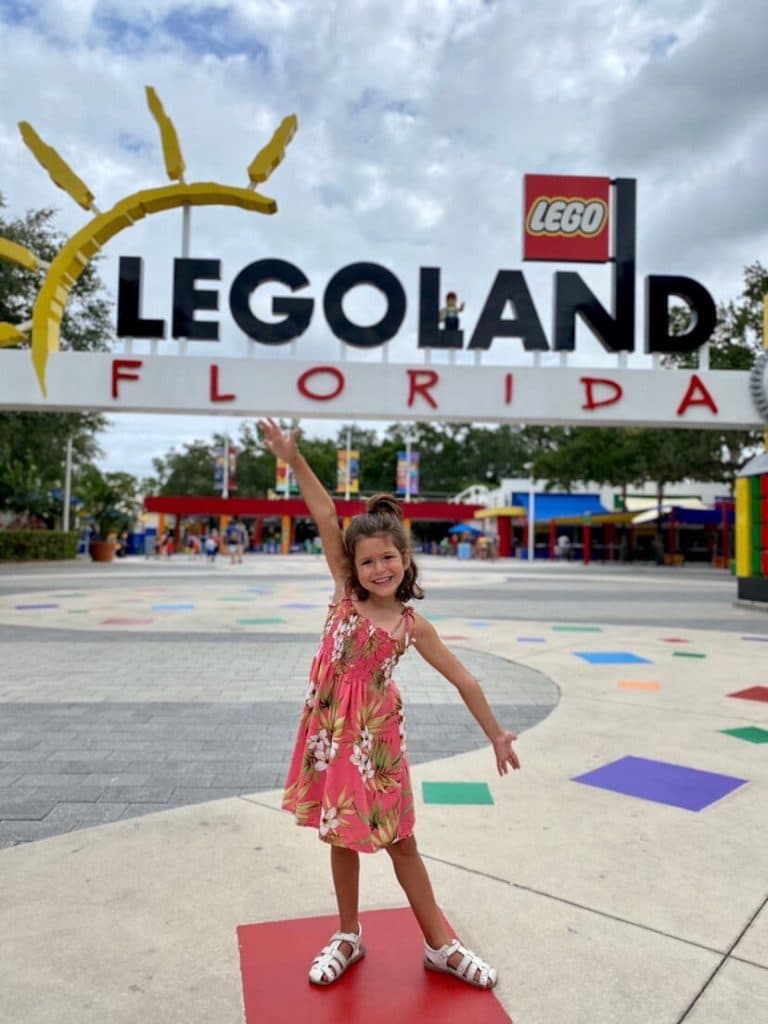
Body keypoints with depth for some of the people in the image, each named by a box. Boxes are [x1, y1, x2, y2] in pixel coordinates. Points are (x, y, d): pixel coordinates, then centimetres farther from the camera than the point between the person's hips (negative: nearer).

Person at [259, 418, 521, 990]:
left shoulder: (413, 626, -7)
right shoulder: (345, 593, -7)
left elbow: (464, 680, 1)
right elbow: (327, 518, -16)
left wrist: (497, 735, 5)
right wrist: (294, 460, -20)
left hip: (377, 737, -1)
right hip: (331, 731, 1)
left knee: (400, 841, 11)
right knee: (342, 837, 15)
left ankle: (440, 944, 29)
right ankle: (349, 937, 36)